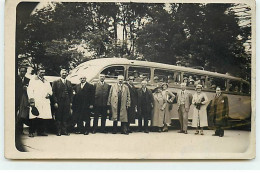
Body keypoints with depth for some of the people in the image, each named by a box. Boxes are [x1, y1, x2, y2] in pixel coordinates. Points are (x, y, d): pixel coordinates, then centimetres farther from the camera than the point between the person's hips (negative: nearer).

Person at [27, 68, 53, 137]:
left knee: (43, 118, -2)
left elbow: (50, 90, 25)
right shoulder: (33, 80, 10)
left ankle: (41, 131, 5)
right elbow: (30, 90, 1)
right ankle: (31, 132, -8)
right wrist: (31, 100, -12)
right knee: (34, 118, -12)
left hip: (45, 102, 5)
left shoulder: (46, 82, 25)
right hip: (36, 102, -5)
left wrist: (49, 94, 1)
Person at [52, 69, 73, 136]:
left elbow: (71, 93, 13)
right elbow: (54, 93, -3)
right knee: (58, 117, 1)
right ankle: (59, 131, 7)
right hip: (59, 102, -3)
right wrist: (55, 102, -10)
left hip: (67, 103, 3)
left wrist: (71, 102, 5)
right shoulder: (56, 82, 2)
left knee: (65, 117, 5)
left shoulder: (69, 82, 14)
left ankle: (64, 130, 12)